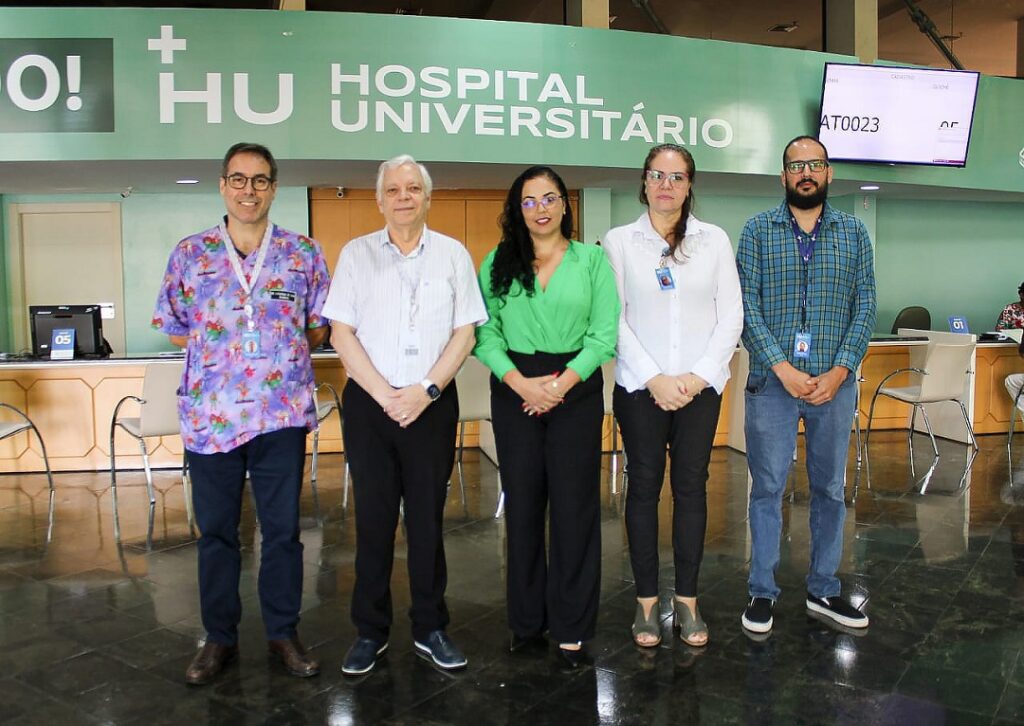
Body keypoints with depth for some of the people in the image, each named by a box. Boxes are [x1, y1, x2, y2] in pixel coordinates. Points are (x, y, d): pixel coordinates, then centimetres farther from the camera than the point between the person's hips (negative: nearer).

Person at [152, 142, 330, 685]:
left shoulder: (304, 253, 4)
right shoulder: (190, 253, 5)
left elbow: (319, 326, 8)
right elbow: (173, 327, 11)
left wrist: (282, 353, -4)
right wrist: (218, 352, 1)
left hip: (283, 411, 0)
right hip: (210, 414, 1)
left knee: (282, 528, 8)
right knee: (215, 529, 10)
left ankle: (283, 633, 24)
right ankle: (219, 637, 26)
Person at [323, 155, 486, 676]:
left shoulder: (452, 255, 6)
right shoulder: (356, 254, 5)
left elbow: (465, 334, 2)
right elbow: (342, 333, 1)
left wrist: (425, 390, -10)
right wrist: (384, 394, -9)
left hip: (432, 403, 0)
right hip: (368, 401, 0)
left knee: (427, 518, 6)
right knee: (373, 517, 6)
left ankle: (430, 628, 20)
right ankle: (370, 631, 19)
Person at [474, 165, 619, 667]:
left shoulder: (592, 259, 4)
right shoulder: (498, 262, 7)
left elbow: (605, 333, -3)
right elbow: (484, 331, -2)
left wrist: (561, 383, -13)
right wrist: (521, 382, -15)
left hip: (577, 389, -1)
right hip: (514, 390, 1)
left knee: (575, 508, 1)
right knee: (522, 506, 8)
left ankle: (572, 629, 13)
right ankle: (527, 621, 23)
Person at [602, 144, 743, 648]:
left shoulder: (714, 240, 6)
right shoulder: (619, 241, 3)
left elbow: (731, 316, 3)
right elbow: (614, 319, -2)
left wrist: (700, 375, -8)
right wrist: (654, 378, -10)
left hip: (700, 386, 1)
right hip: (640, 386, -1)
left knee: (692, 487, 6)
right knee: (644, 487, 4)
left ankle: (687, 598, 18)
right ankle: (646, 600, 15)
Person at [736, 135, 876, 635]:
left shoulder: (853, 232, 8)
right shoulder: (758, 230, 2)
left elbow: (865, 307, 3)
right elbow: (747, 306, -6)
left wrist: (840, 371, -9)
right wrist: (784, 368, -14)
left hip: (835, 382, 3)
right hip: (772, 381, -2)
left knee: (829, 488, 11)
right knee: (767, 487, 3)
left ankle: (823, 590, 25)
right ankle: (762, 592, 16)